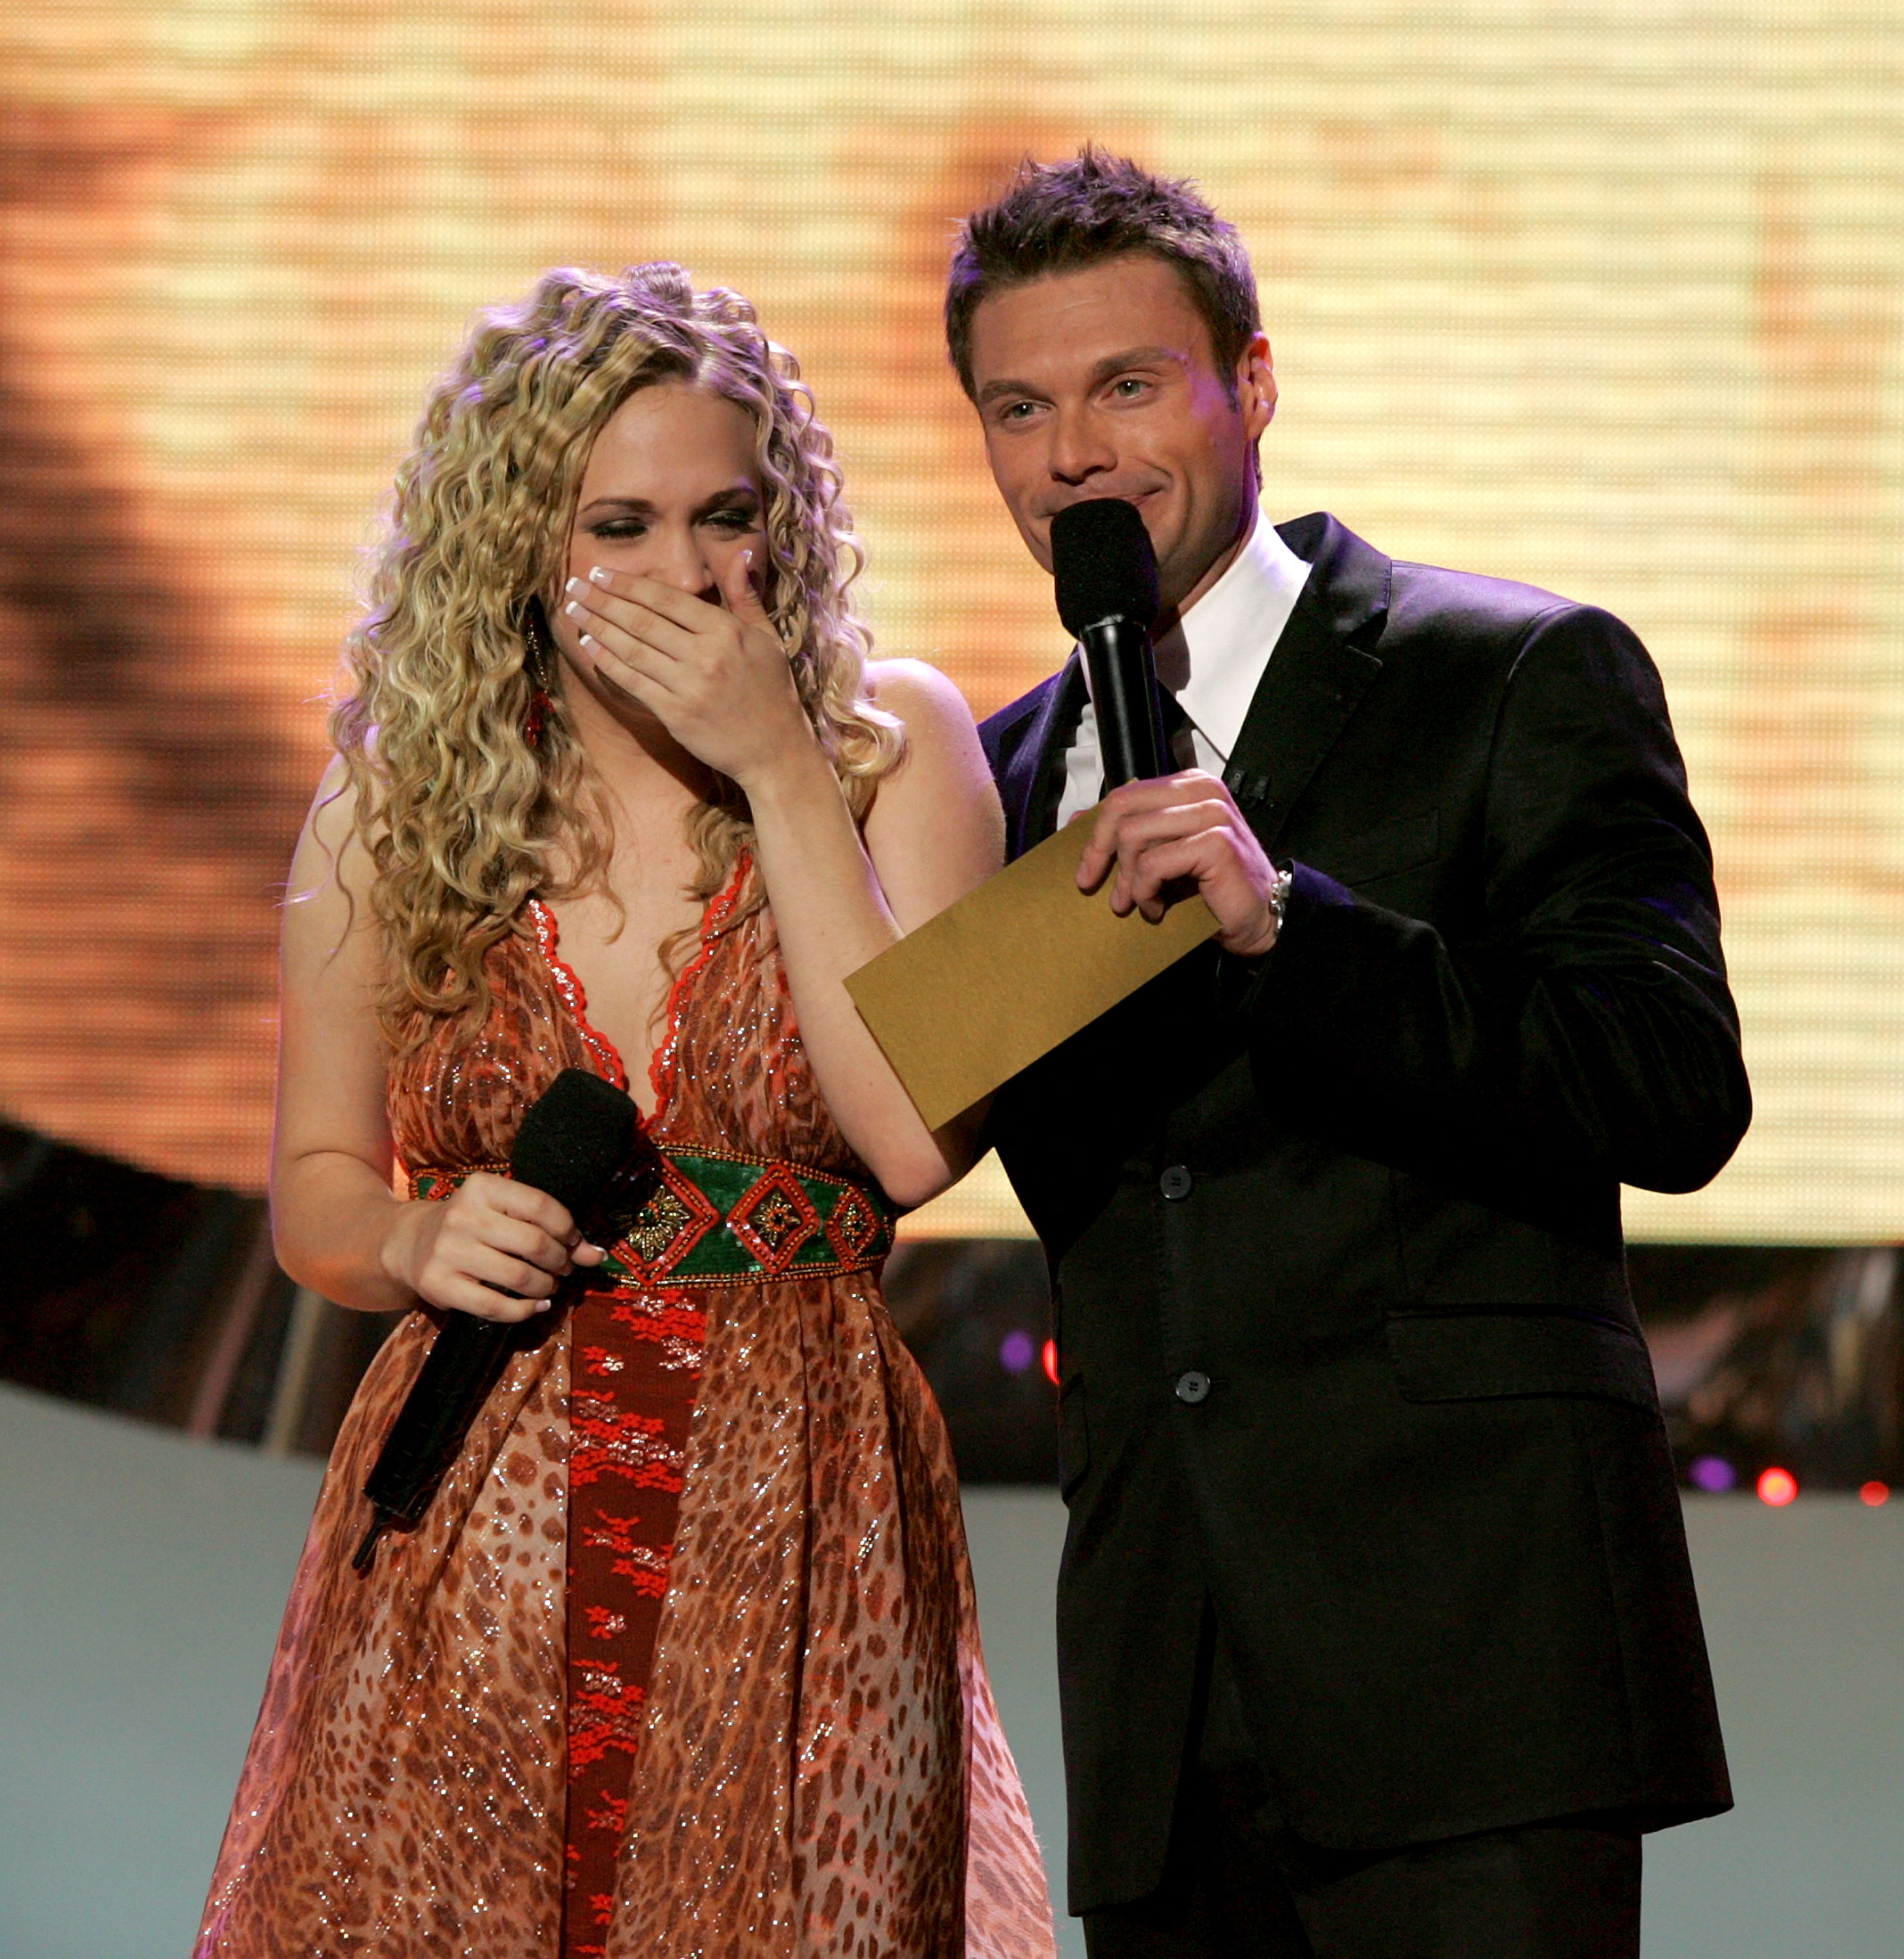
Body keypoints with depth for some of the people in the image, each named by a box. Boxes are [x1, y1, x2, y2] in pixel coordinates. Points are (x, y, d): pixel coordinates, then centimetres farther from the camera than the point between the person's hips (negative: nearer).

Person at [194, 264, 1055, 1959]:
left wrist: (782, 773, -15)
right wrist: (419, 1243, -9)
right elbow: (314, 1185, 14)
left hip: (796, 1551, -1)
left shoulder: (891, 743, -1)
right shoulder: (402, 800, 4)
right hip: (468, 1550, 1)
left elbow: (919, 1137, -15)